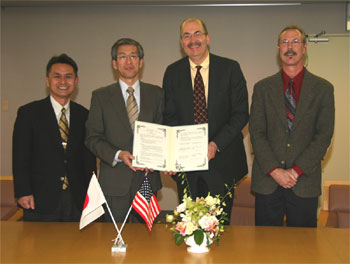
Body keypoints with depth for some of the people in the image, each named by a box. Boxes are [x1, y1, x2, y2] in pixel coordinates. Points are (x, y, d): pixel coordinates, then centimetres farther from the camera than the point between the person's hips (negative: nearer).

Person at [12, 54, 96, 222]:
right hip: (40, 201, -2)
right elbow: (20, 157, -3)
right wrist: (23, 193, -10)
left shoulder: (83, 115, 8)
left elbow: (89, 159, 10)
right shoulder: (28, 113, 0)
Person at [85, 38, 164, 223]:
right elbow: (92, 138, -1)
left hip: (147, 178, 2)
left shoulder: (156, 93, 8)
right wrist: (118, 154, -17)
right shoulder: (101, 96, 3)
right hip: (114, 182, -1)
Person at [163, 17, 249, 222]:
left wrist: (216, 144, -17)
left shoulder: (230, 69, -3)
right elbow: (170, 117, 3)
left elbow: (241, 113, -5)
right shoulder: (173, 72, 4)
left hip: (222, 161, -1)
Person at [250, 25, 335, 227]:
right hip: (267, 181, 1)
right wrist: (274, 170, -10)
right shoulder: (263, 87, 8)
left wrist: (297, 171, -11)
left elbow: (324, 135, -2)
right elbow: (256, 133, 1)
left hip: (305, 181, 0)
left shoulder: (323, 88, 4)